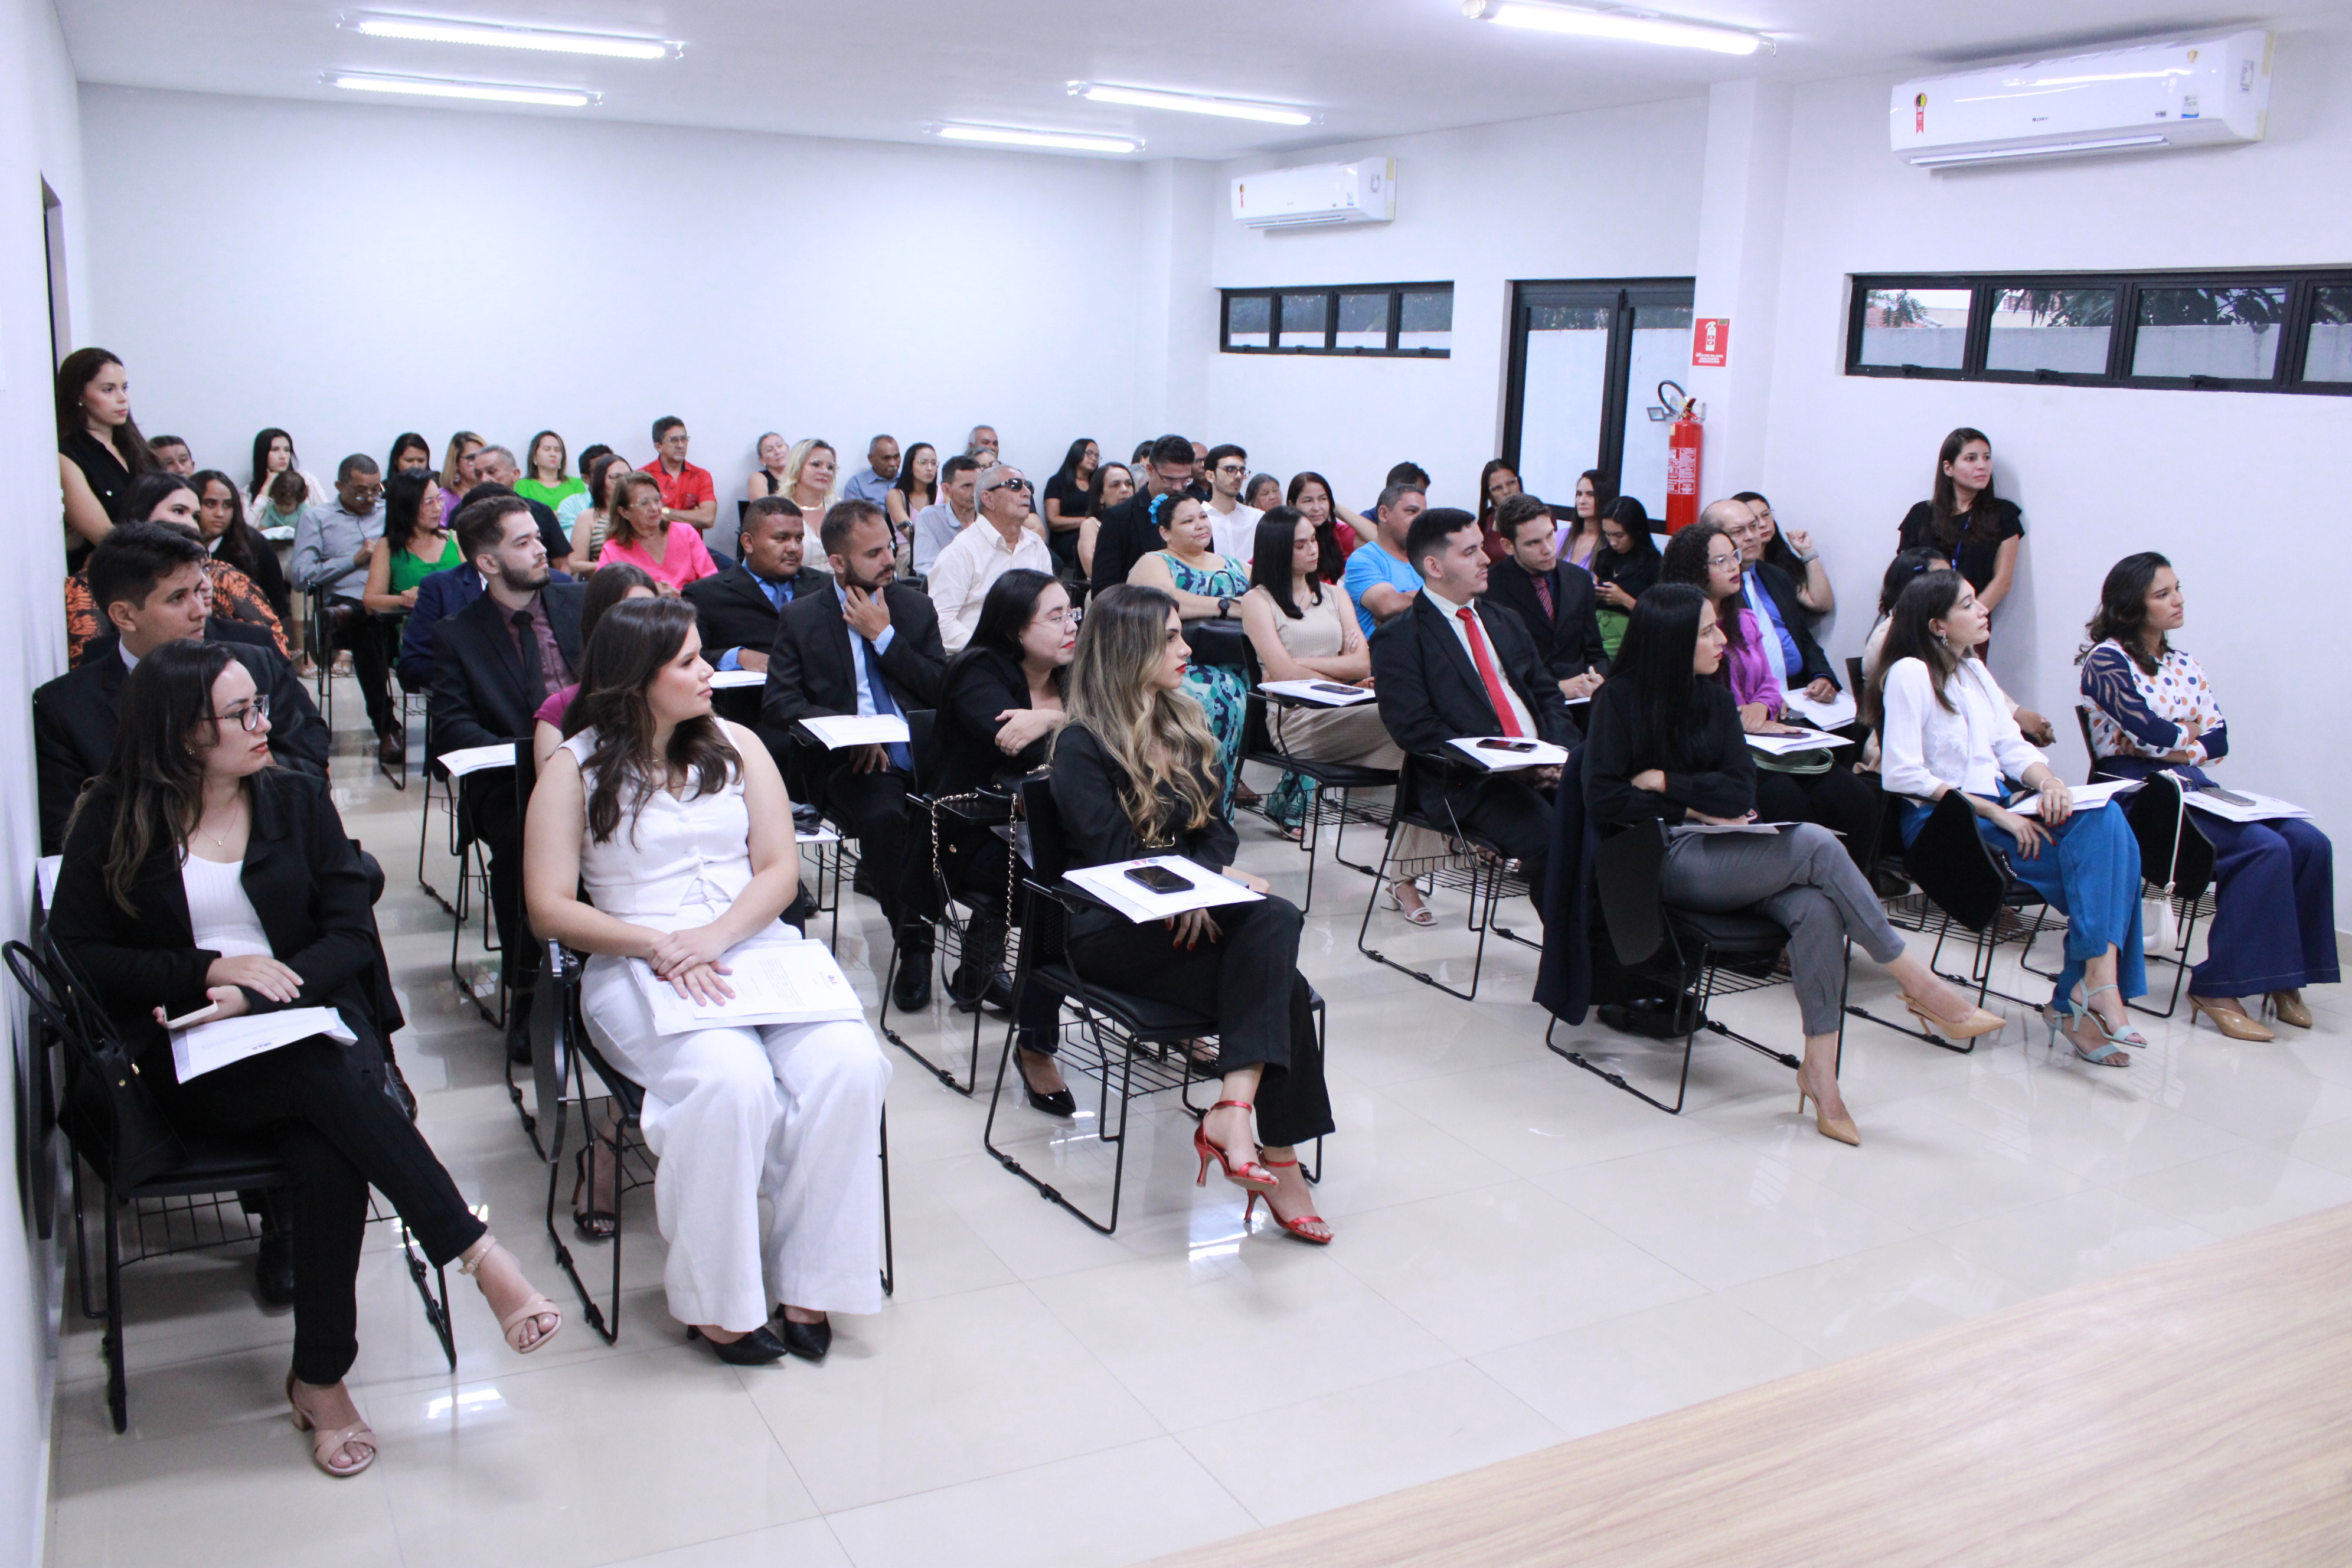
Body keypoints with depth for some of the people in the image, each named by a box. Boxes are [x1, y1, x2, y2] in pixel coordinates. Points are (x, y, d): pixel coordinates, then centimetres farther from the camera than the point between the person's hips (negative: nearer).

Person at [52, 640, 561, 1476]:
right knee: (327, 1077, -34)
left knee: (328, 1152, -31)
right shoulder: (115, 821, 6)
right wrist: (212, 969, -10)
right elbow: (76, 953, 2)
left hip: (310, 1021, 2)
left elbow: (352, 933, 4)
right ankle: (479, 1255, -34)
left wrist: (259, 996, -13)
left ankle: (320, 1378, -20)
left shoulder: (297, 799, 11)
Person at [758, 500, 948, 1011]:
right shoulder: (800, 618, 10)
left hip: (923, 754, 2)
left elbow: (942, 691, 6)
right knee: (884, 816, -35)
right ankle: (914, 941, -18)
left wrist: (884, 635, -2)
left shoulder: (916, 608, 16)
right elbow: (777, 701, 1)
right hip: (851, 759, -2)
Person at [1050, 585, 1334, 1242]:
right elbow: (1115, 857, -14)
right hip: (1110, 931, -6)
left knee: (1275, 918, -29)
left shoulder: (1187, 730, 16)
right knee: (1279, 982, -28)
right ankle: (1276, 1158, -28)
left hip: (1180, 912, 6)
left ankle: (1234, 1111, -33)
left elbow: (1218, 830, 11)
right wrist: (1213, 881, -19)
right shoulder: (1082, 746, -5)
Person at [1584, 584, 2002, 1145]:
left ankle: (1820, 1068, -27)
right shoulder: (1619, 698, -1)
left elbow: (1741, 792, 6)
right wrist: (1690, 808, -7)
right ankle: (1917, 983, -16)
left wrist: (1662, 781, -5)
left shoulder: (1714, 698, 15)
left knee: (1817, 908, -27)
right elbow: (1602, 799, -8)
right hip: (1669, 863, -5)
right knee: (1815, 845, -26)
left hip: (1722, 852, 6)